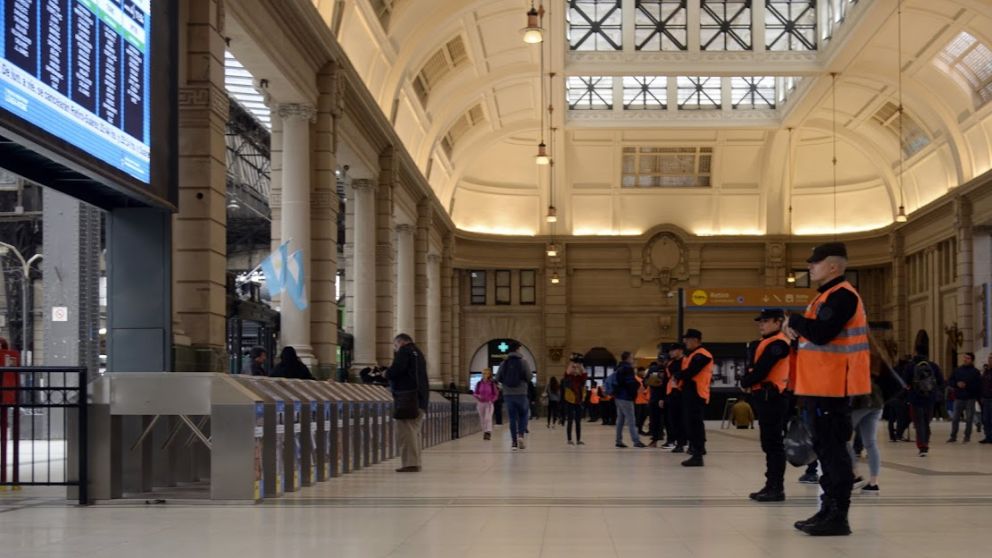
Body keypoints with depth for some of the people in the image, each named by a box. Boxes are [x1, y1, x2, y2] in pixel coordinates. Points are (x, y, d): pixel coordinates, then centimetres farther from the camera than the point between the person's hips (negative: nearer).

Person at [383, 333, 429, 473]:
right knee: (414, 431, 15)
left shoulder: (404, 351, -4)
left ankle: (409, 463, -15)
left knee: (406, 431, -10)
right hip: (420, 398, 10)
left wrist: (386, 374, 3)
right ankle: (415, 463, 16)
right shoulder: (418, 353, 25)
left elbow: (396, 369, -17)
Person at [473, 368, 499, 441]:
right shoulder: (479, 384, 3)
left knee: (488, 418, -18)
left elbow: (496, 394, 3)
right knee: (483, 420, 7)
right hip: (480, 403, 3)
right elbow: (475, 393, 10)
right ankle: (485, 433, 19)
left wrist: (491, 400, -12)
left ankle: (488, 433, -28)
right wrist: (478, 396, -11)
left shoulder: (492, 384, -2)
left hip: (489, 403, -3)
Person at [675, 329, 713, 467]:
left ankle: (697, 456, -11)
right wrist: (679, 375, -1)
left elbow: (689, 372, -20)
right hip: (690, 393, 10)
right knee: (691, 424, 13)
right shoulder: (692, 354, 20)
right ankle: (697, 450, 20)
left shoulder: (701, 355, -13)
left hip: (696, 394, -10)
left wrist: (677, 375, -2)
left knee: (694, 425, -11)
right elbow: (685, 371, 20)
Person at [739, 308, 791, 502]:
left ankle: (777, 488, -7)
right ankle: (771, 486, 18)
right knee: (769, 444, 13)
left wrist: (746, 382, -2)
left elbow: (761, 370, -18)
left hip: (772, 397, -10)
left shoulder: (777, 344, -13)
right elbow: (752, 367, 18)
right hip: (765, 396, 10)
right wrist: (747, 381, -1)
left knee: (773, 444, -8)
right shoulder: (765, 343, 19)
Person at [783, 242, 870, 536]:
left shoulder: (842, 296, -14)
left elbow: (821, 334, -25)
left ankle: (838, 517, -5)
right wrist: (798, 330, 4)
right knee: (826, 448, 14)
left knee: (833, 449, -8)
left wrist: (794, 321, -9)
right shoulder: (828, 295, 18)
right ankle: (828, 510, 21)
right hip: (821, 387, 10)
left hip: (832, 388, -10)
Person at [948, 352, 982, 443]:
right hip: (958, 398, 3)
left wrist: (966, 385, -17)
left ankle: (967, 436, 9)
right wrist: (957, 384, -10)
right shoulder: (958, 370, 8)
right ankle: (953, 436, 9)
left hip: (970, 398, -3)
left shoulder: (975, 372, -1)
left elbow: (978, 385, -7)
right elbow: (950, 381, 10)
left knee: (969, 418, 1)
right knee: (955, 418, 2)